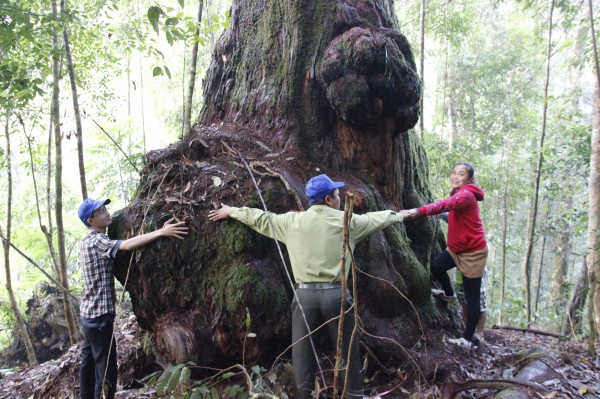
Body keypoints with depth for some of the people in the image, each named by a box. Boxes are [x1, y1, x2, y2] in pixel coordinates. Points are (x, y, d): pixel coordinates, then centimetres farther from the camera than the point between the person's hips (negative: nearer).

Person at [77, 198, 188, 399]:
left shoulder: (90, 239, 12)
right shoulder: (97, 241, -19)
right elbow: (127, 245, -35)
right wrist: (160, 232, -36)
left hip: (89, 312, 10)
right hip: (99, 314, -10)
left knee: (88, 362, 20)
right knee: (106, 368, -5)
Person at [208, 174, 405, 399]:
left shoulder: (292, 221, 4)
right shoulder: (347, 221, 2)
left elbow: (260, 218, 15)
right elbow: (378, 218, 17)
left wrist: (231, 211, 30)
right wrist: (401, 214, 36)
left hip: (305, 294, 1)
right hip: (336, 294, -1)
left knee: (302, 350, 11)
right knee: (347, 350, 11)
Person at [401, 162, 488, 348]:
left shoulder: (466, 195, -26)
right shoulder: (459, 193, 8)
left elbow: (446, 205, -43)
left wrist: (418, 211, -56)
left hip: (473, 252, -9)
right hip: (456, 248, 9)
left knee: (472, 298, 0)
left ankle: (468, 340, 9)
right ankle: (449, 294, 36)